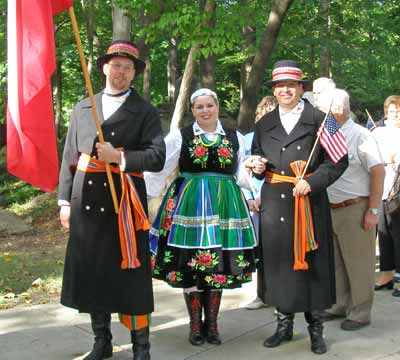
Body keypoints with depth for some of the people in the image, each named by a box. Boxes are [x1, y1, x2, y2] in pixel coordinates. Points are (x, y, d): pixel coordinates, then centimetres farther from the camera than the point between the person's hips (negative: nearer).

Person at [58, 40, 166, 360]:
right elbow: (70, 157, 12)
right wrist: (65, 201, 7)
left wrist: (119, 157, -18)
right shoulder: (83, 108, 12)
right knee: (91, 271, 10)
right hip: (86, 200, 4)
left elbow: (157, 158, -6)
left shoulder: (145, 112, 3)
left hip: (124, 200, -3)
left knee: (130, 273, -1)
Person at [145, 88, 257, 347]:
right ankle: (196, 325, 15)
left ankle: (212, 324, 18)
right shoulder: (180, 136, 2)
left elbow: (243, 174, 15)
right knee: (189, 265, 0)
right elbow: (158, 170, -2)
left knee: (219, 266, 4)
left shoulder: (235, 138, 10)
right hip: (189, 205, -2)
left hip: (225, 206, 2)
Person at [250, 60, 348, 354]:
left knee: (311, 262, 2)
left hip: (310, 202, -3)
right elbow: (257, 160, 23)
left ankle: (316, 328, 16)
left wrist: (312, 181, -16)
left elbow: (338, 161, -3)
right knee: (277, 261, 7)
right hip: (274, 204, 4)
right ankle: (285, 324, 22)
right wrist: (257, 167, -1)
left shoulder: (319, 121, 0)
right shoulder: (264, 125, 14)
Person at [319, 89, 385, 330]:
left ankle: (361, 313, 14)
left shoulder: (359, 135, -11)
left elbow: (378, 172, -13)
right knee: (336, 263, 16)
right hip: (331, 210, 7)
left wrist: (373, 211, -16)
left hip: (355, 209, -7)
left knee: (358, 264, 2)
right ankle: (340, 306, 30)